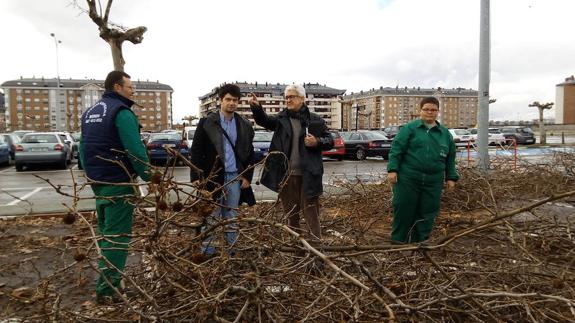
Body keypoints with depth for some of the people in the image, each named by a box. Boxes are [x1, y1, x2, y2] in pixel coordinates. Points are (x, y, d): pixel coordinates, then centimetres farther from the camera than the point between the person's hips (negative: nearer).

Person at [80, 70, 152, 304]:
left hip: (97, 182, 9)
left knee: (105, 233, 19)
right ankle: (108, 290, 1)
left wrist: (91, 175, 22)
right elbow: (135, 149, -22)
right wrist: (149, 177, -13)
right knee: (116, 236, -3)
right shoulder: (121, 111, -14)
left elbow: (84, 149, 18)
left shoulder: (90, 112, 15)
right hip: (118, 183, -9)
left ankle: (106, 283, 29)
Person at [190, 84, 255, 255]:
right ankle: (207, 253, 15)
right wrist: (197, 177, -10)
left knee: (232, 218, 11)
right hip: (213, 177, -3)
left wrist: (247, 176, 5)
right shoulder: (207, 122, -2)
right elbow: (196, 151, -3)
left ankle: (230, 252, 21)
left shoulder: (245, 125, 8)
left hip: (235, 178, 3)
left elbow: (250, 153, 13)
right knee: (211, 218, 5)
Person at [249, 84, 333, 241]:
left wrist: (317, 142, -16)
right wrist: (256, 107, -28)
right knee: (291, 213, 14)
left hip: (308, 175, -3)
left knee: (311, 211, 2)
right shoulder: (281, 118, 7)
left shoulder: (315, 120, 0)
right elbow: (264, 120, -9)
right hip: (286, 174, 3)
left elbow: (330, 141, 4)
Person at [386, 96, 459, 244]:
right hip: (408, 179, -4)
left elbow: (450, 158, 18)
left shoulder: (445, 133, 13)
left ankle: (420, 241, 22)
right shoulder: (409, 128, 0)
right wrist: (392, 169, -13)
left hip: (433, 181, 4)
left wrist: (451, 177, 13)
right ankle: (398, 240, 17)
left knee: (427, 212, 8)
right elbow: (396, 149, -5)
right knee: (404, 210, 2)